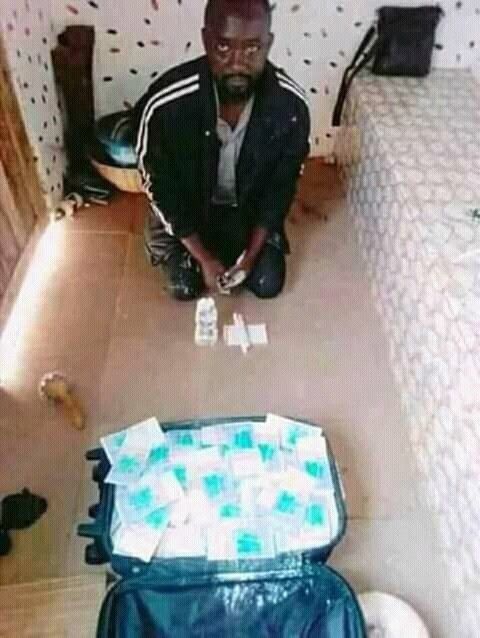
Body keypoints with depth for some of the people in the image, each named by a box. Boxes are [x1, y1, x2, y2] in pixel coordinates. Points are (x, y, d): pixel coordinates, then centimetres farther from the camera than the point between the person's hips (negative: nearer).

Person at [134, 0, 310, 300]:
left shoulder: (291, 105, -27)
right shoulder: (165, 104, -34)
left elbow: (281, 186, -13)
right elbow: (159, 187, -20)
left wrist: (252, 254, -15)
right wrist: (203, 258, -17)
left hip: (249, 207, 2)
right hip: (186, 206, -1)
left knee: (267, 284, -1)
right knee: (186, 287, -5)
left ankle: (237, 245, 29)